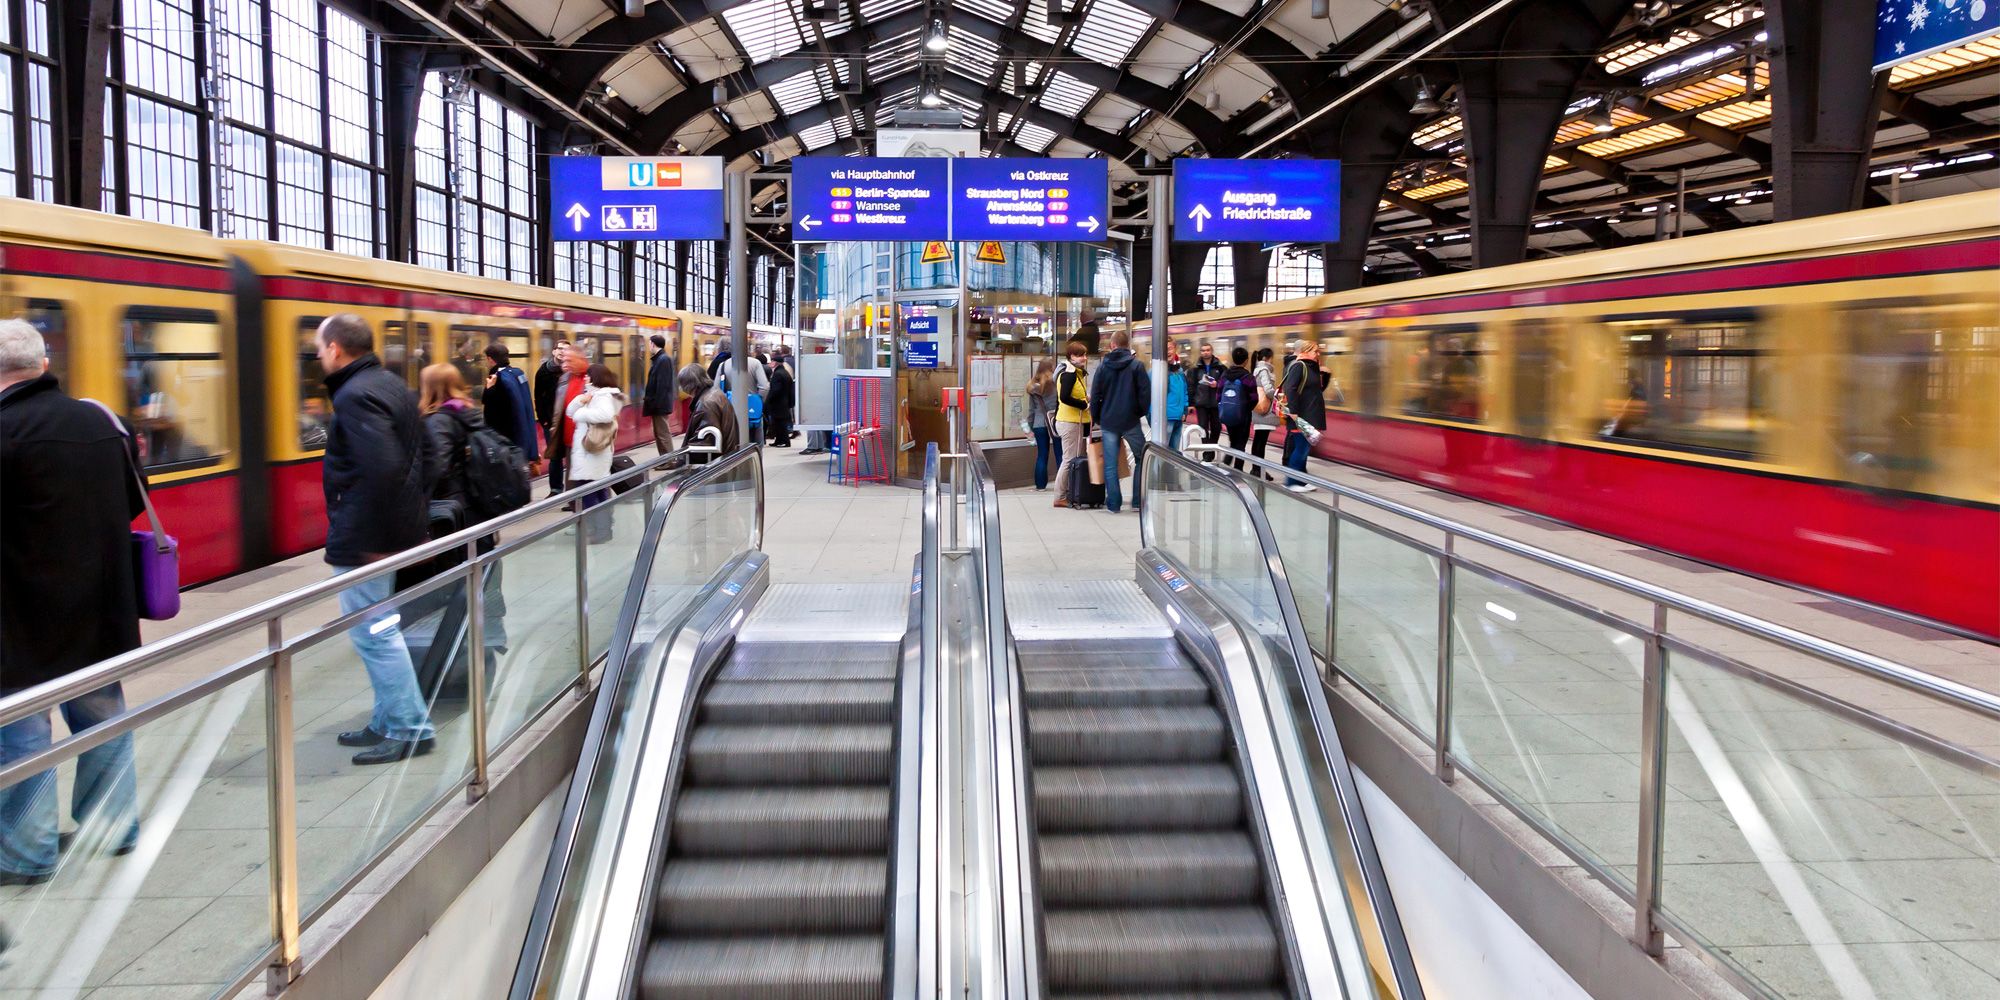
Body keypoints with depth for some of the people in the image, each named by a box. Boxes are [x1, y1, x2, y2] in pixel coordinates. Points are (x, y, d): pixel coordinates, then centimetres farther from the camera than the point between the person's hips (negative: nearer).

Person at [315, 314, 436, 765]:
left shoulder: (356, 396, -18)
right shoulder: (393, 386, 13)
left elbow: (382, 469, -29)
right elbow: (419, 458, 18)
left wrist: (372, 538, -21)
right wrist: (418, 516, 19)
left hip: (364, 538, -10)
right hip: (397, 528, 10)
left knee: (373, 633, -2)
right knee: (380, 629, 17)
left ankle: (409, 730, 4)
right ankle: (389, 722, 26)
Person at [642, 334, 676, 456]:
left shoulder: (663, 360, -17)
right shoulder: (660, 359, 12)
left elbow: (663, 385, -21)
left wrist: (656, 404, -21)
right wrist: (647, 398, 17)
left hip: (660, 404, -10)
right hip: (658, 403, 10)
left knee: (663, 434, -6)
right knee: (659, 434, 14)